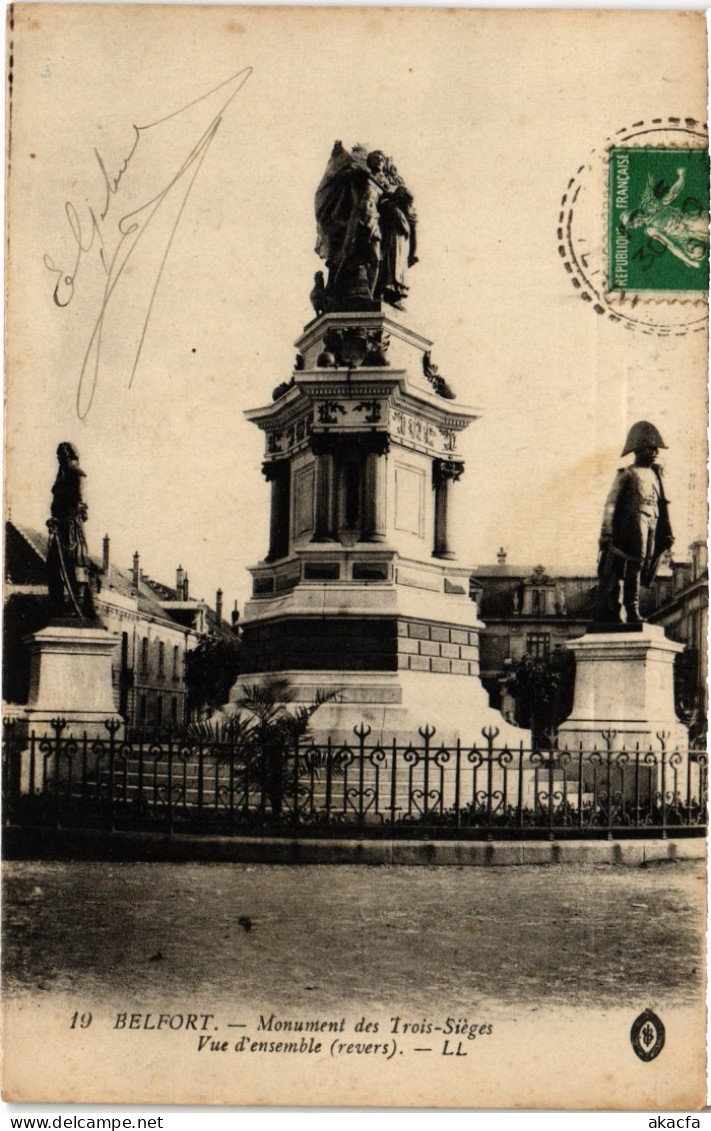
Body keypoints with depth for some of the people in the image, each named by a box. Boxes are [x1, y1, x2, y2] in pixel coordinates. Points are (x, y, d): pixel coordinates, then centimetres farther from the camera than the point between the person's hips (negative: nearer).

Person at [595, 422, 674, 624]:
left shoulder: (655, 474, 18)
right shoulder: (626, 474, -2)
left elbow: (662, 505, 20)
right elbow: (611, 503, -7)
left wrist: (667, 533, 16)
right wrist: (606, 532, -14)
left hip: (651, 530, 6)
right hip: (630, 529, -6)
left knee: (636, 570, 5)